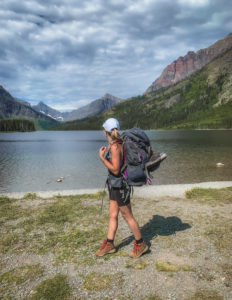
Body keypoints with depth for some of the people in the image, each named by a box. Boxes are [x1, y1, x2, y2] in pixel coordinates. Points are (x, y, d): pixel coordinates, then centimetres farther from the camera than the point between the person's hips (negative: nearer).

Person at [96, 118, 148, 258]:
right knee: (113, 215, 16)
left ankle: (141, 245, 23)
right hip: (115, 183, 9)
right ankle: (109, 244, 28)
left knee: (127, 216, 6)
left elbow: (115, 170, -24)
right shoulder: (118, 143, 5)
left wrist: (102, 157, -19)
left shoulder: (115, 147, -23)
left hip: (120, 184, -9)